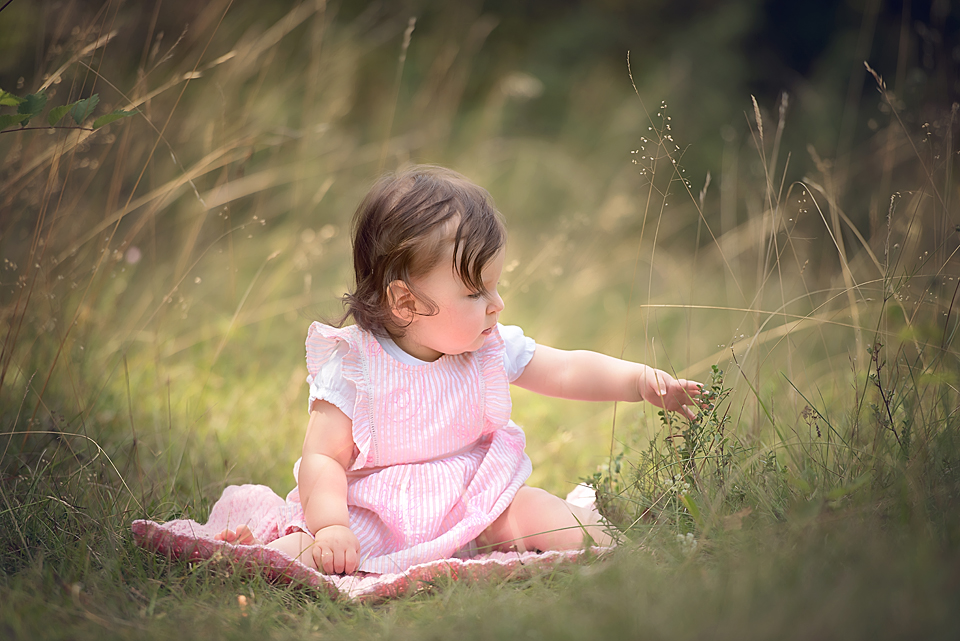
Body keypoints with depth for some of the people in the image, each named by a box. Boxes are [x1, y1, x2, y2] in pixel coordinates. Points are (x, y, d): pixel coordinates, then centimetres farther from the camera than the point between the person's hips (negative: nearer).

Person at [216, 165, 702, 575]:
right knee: (298, 555, -28)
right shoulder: (353, 368, -14)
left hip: (471, 507, 4)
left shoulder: (490, 349, 0)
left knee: (574, 529, -17)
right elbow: (323, 459, -15)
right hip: (373, 516, -4)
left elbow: (568, 371, 6)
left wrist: (641, 380, -7)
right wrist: (331, 527, -32)